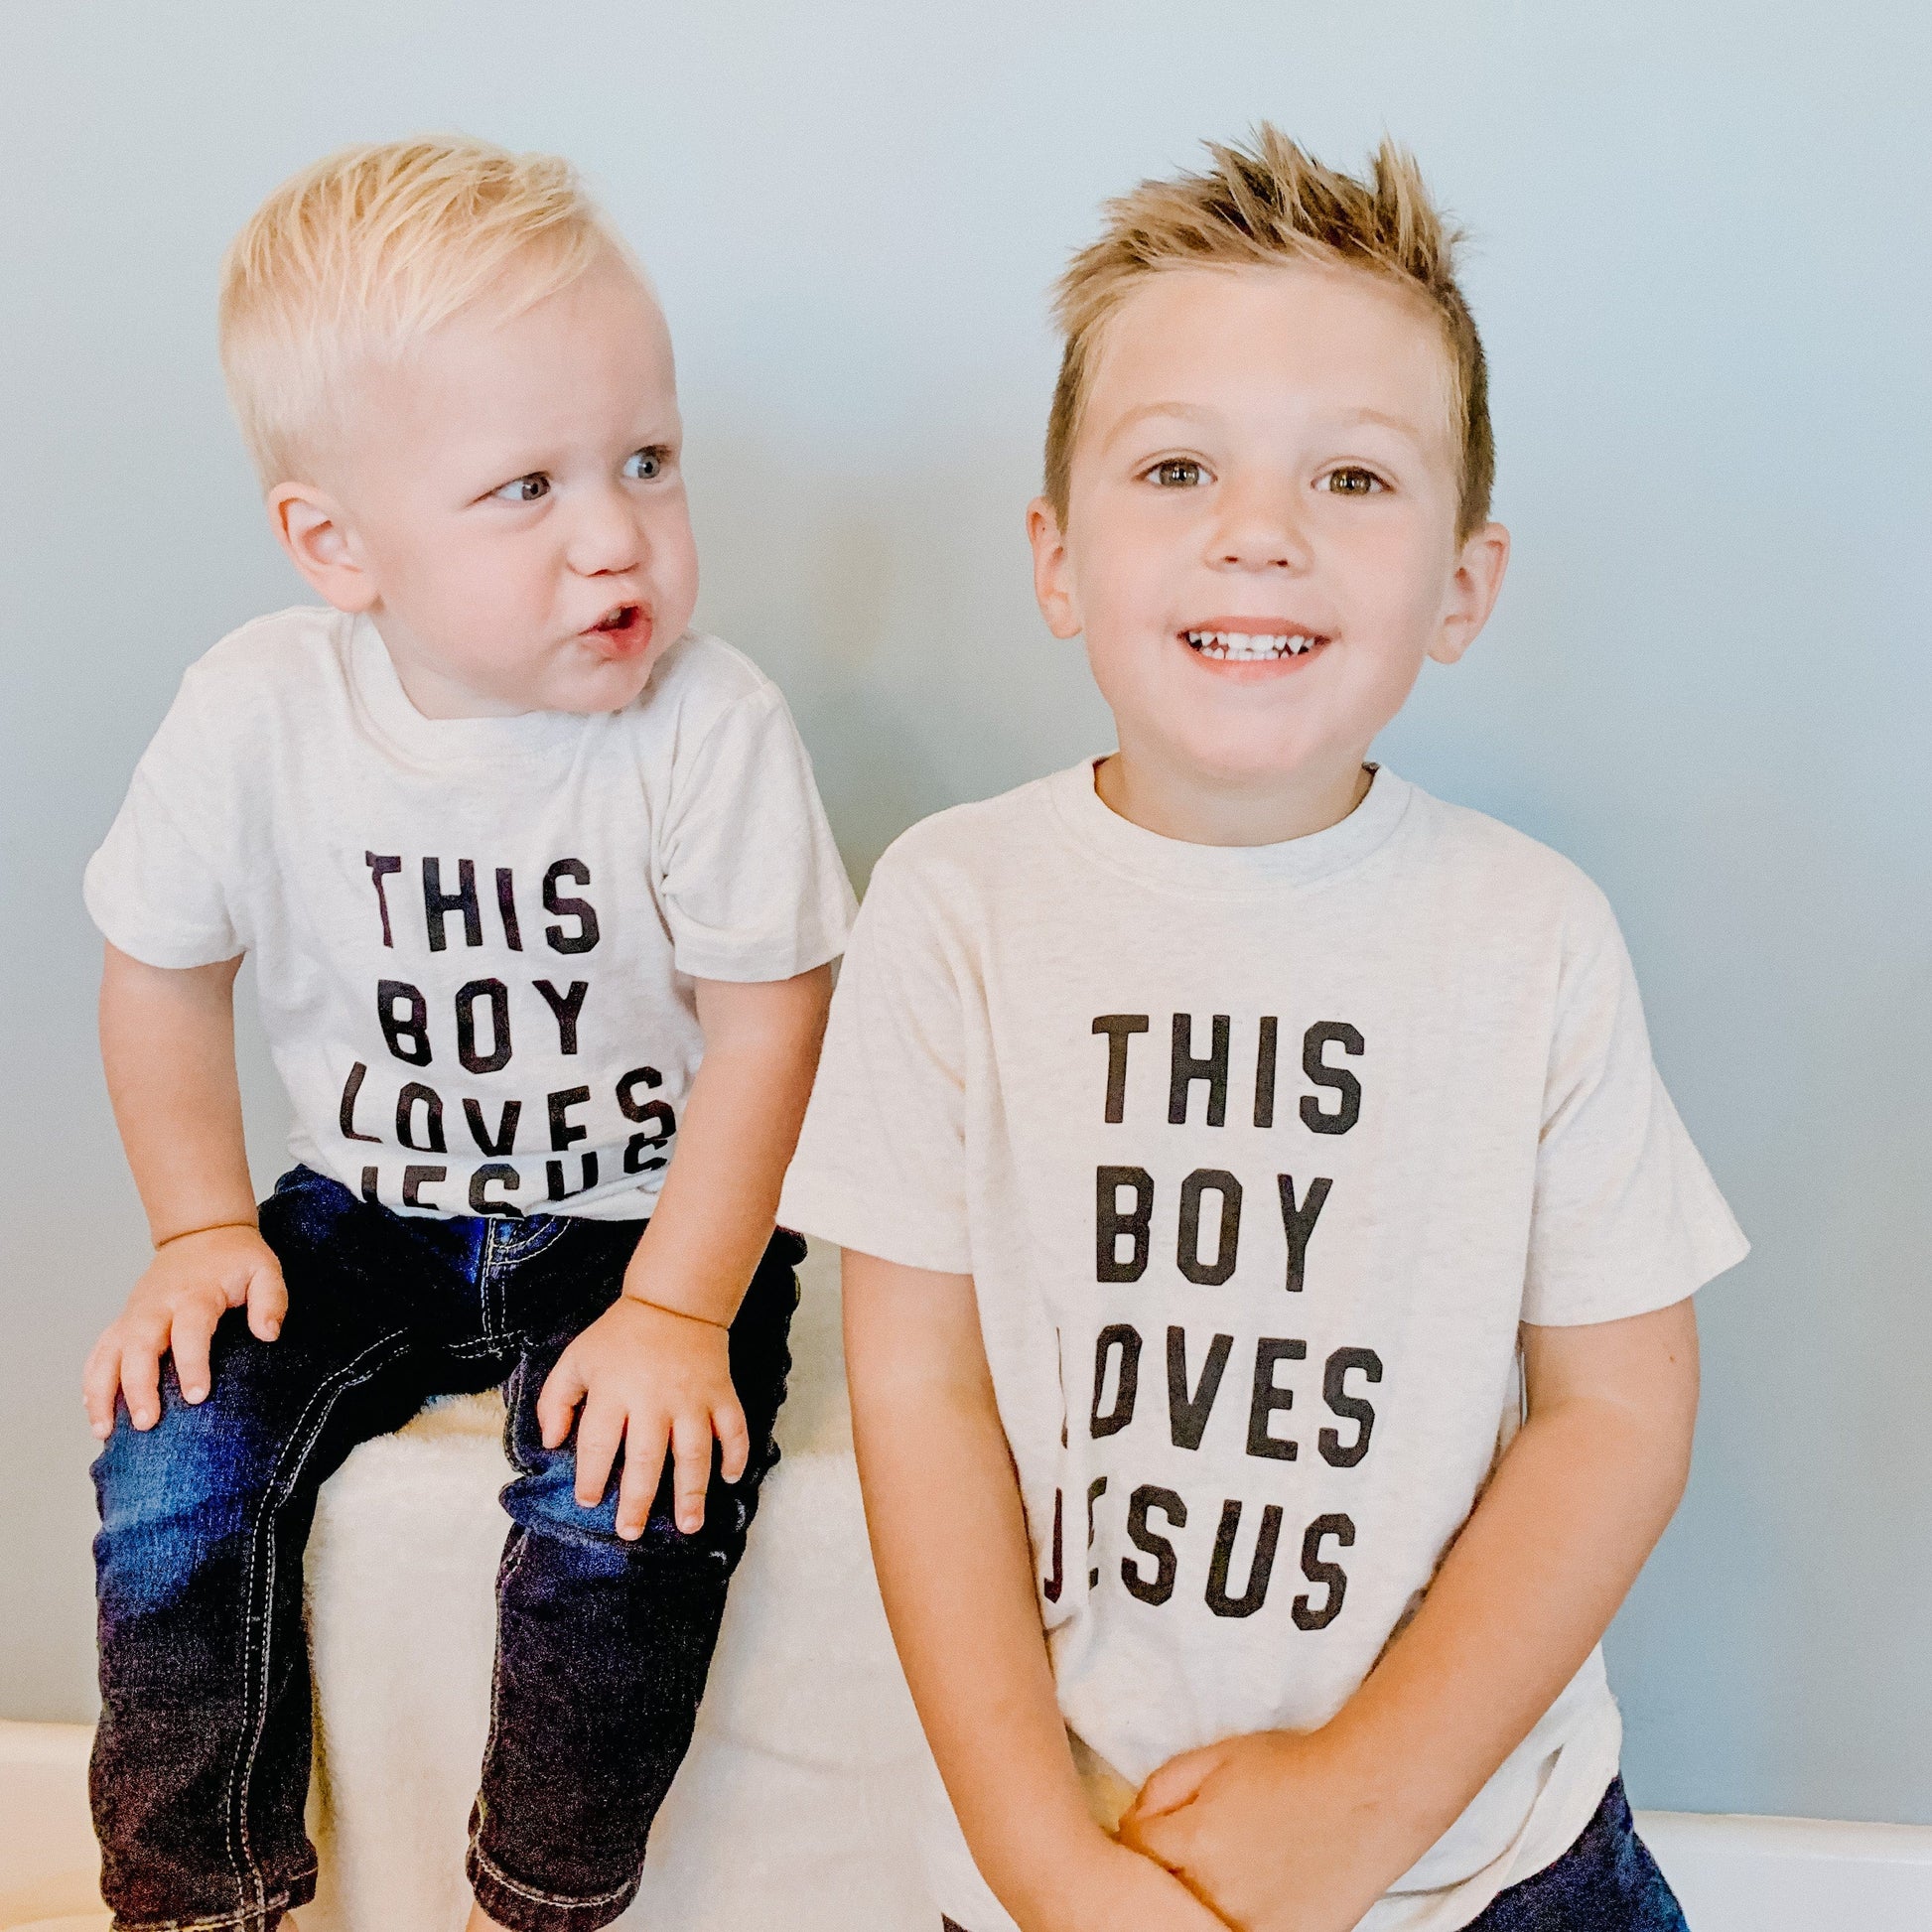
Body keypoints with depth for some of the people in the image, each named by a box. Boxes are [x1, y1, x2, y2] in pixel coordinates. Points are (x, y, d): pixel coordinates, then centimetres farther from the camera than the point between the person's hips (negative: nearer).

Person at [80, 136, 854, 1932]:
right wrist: (201, 1228, -2)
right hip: (369, 1209, 3)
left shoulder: (710, 726, -19)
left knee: (623, 1499, -25)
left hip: (640, 1218, -2)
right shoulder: (257, 712, -12)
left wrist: (677, 1308, -18)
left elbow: (764, 1025, -14)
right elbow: (164, 968, 3)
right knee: (174, 1447, -15)